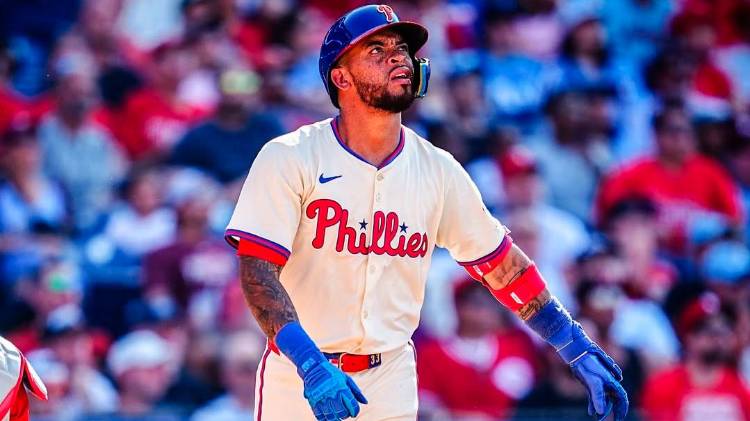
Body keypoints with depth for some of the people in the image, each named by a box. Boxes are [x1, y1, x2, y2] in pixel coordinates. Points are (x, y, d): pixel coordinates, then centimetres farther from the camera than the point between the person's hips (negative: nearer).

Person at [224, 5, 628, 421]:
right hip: (296, 380, -3)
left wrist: (578, 351, 5)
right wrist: (310, 365, -30)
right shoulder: (288, 160, -10)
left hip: (391, 383, 3)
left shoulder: (438, 171, 2)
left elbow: (500, 263, 9)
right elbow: (257, 270, -17)